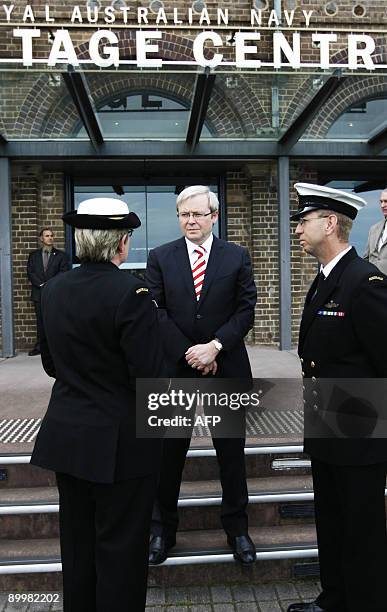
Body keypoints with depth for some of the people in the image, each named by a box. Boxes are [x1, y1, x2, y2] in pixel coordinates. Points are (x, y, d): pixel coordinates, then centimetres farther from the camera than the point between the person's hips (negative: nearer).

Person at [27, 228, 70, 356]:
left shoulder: (61, 255, 6)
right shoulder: (33, 255, 13)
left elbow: (63, 273, -3)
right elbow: (30, 273, 5)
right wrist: (41, 285, -9)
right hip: (38, 293, 2)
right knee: (40, 321, 5)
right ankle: (39, 346, 11)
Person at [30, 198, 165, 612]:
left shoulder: (53, 289, 0)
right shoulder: (130, 293, -21)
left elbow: (50, 363, 10)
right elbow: (150, 376, -20)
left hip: (66, 435, 7)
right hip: (119, 442, -6)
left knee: (77, 542, 21)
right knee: (121, 547, 11)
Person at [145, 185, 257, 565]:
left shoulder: (237, 257, 3)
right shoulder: (160, 258, 2)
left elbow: (246, 310, -2)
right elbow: (156, 312, -3)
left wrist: (214, 346, -15)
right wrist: (189, 353, -12)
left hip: (226, 368, 0)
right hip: (175, 368, 0)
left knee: (231, 451, 10)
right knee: (169, 452, 9)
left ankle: (236, 527, 29)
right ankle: (163, 528, 27)